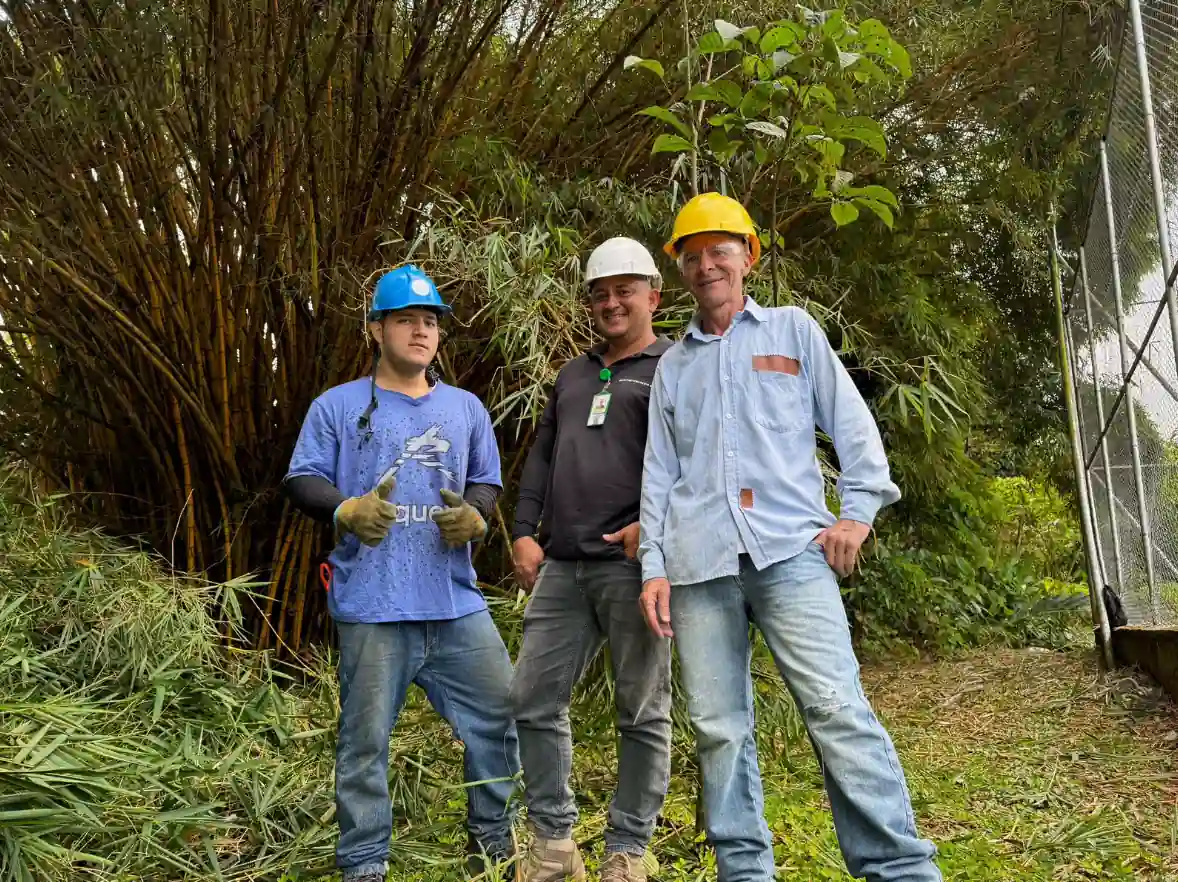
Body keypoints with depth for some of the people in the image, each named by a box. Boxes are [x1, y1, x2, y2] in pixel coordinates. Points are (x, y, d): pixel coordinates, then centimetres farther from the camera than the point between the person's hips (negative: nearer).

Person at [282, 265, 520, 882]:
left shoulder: (466, 408, 15)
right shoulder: (338, 406, 4)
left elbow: (487, 482, 16)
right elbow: (302, 480, 0)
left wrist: (473, 516, -6)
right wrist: (347, 509, -20)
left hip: (456, 603, 4)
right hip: (372, 606, -3)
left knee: (498, 714, 8)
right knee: (365, 738, 4)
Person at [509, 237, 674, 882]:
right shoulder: (573, 375, 23)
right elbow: (541, 457, 20)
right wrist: (524, 532, 9)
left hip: (633, 564, -6)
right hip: (562, 565, 6)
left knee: (642, 713, 3)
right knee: (533, 701, 6)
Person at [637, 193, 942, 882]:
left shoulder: (792, 329, 15)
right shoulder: (673, 365, 21)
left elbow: (852, 423, 10)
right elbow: (659, 472, 18)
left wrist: (858, 510, -2)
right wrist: (654, 566, 10)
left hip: (790, 547, -3)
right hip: (699, 563, 3)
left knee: (838, 709, -12)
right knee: (718, 728, 1)